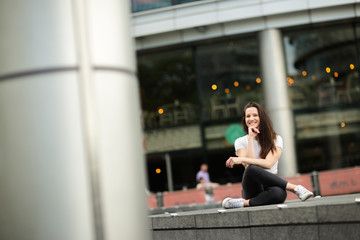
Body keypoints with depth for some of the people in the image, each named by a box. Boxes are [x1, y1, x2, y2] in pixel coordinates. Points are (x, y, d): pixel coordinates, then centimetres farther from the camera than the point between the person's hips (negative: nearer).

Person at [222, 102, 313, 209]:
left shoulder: (275, 139, 6)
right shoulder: (240, 142, 8)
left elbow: (268, 163, -11)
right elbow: (249, 166, -10)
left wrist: (241, 160, -17)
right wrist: (251, 138, -7)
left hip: (270, 185, -1)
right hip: (252, 189, 1)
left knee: (279, 193, -39)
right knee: (252, 169, -35)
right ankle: (295, 188, -30)